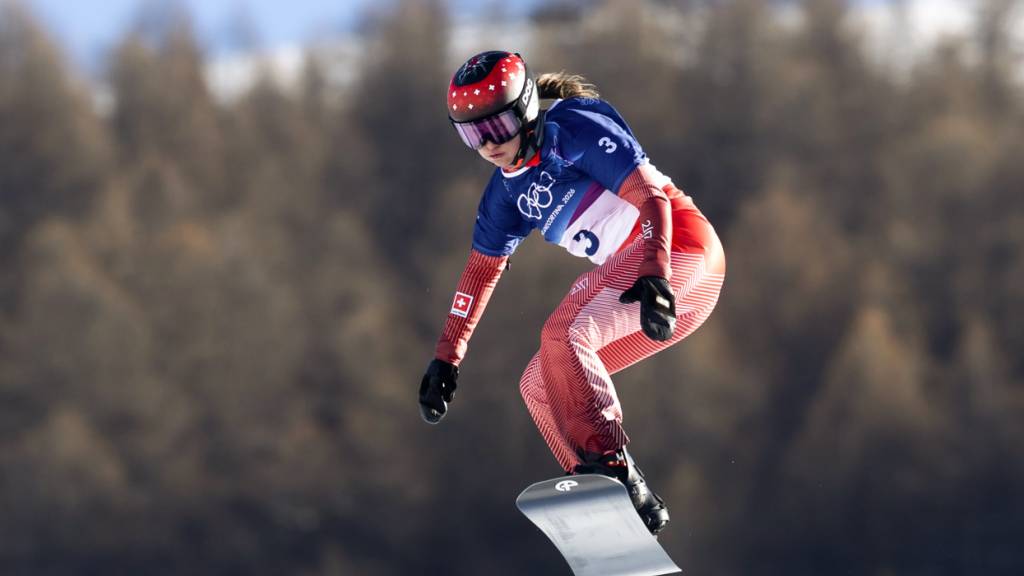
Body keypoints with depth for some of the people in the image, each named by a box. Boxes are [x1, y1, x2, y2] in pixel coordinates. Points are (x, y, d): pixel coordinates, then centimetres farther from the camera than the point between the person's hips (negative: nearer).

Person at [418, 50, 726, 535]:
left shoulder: (574, 129, -12)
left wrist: (654, 276, -34)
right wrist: (445, 358, 19)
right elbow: (480, 271, 22)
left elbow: (650, 195, -20)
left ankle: (611, 467, -33)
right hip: (630, 268, 10)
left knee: (563, 335, -27)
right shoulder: (507, 192, 14)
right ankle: (636, 506, -3)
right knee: (540, 385, 5)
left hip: (680, 249, -10)